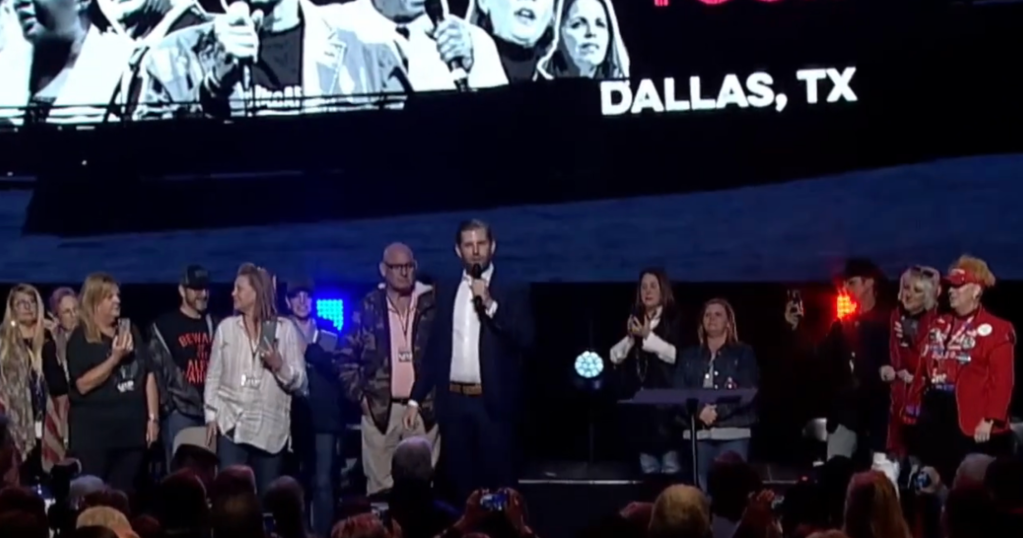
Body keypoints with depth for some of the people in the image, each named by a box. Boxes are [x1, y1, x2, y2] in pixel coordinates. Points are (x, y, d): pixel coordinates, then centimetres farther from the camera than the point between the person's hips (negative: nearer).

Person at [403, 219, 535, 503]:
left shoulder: (512, 293, 1)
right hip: (454, 401, 4)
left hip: (493, 402, -3)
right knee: (461, 485, 7)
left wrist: (490, 305, -18)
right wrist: (416, 398, 9)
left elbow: (525, 341, -11)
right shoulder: (446, 293, 12)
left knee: (498, 486, -2)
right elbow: (434, 350, 14)